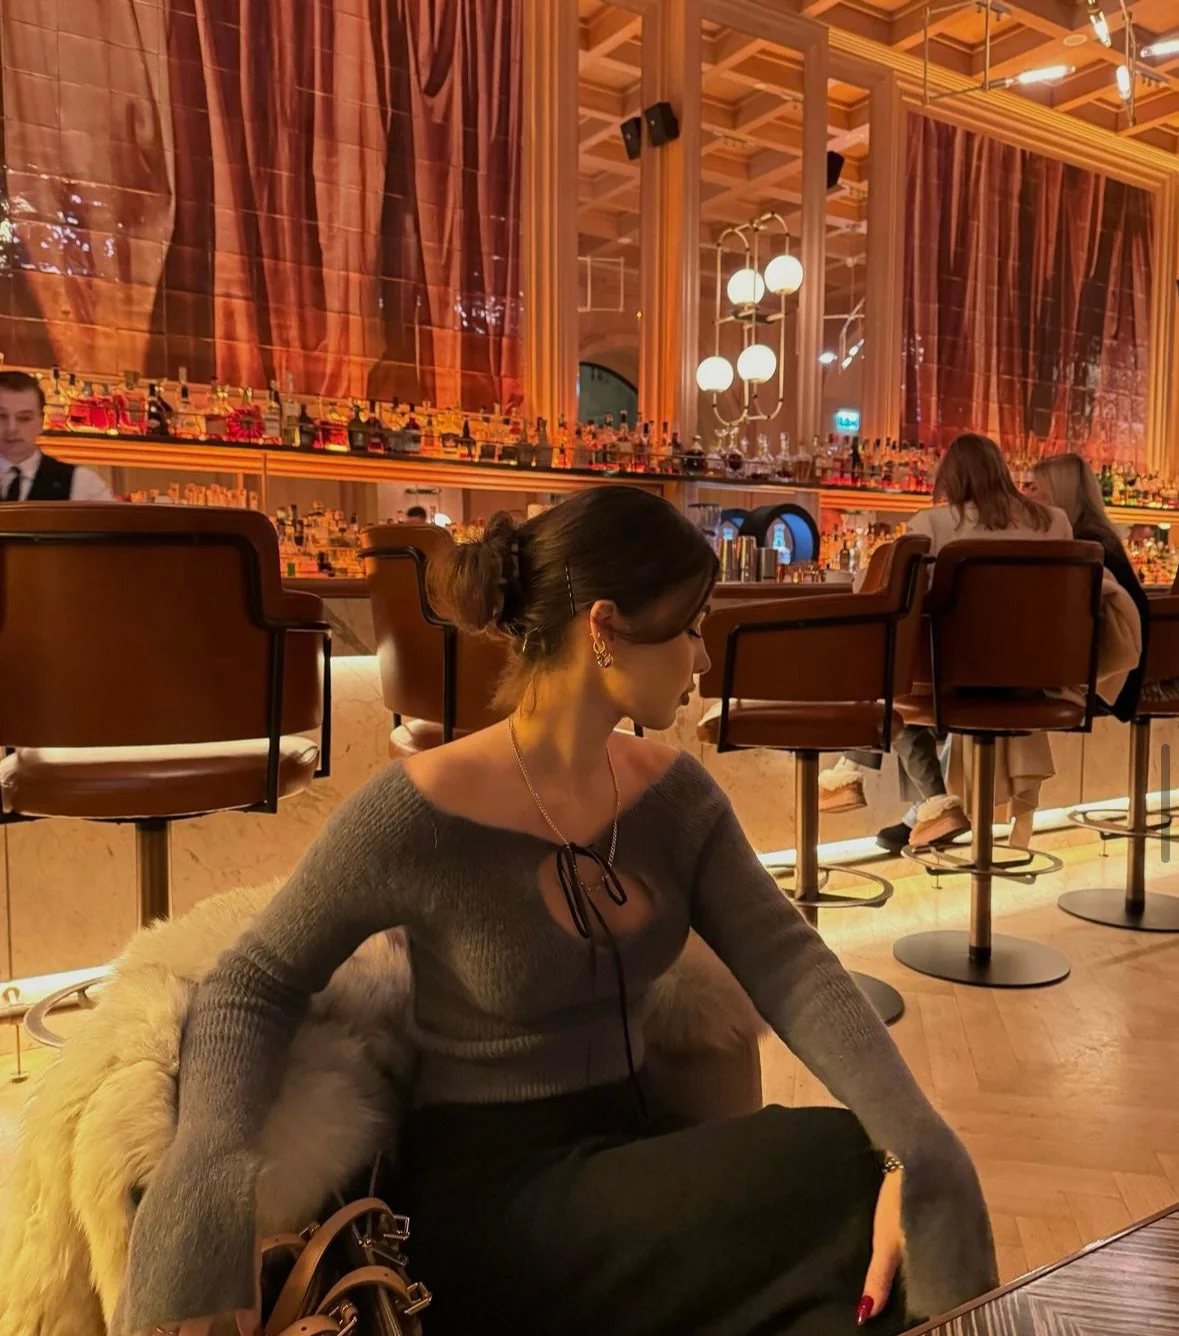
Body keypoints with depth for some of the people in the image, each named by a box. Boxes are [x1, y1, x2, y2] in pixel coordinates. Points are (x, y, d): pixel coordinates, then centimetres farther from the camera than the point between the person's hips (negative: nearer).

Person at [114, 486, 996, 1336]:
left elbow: (793, 968, -13)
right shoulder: (420, 812, -20)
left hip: (629, 1151, 6)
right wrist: (215, 1163, -26)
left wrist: (914, 1151, -27)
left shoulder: (677, 793, -3)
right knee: (842, 1173, -21)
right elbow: (252, 987, -8)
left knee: (884, 1175, -14)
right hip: (490, 1194, -5)